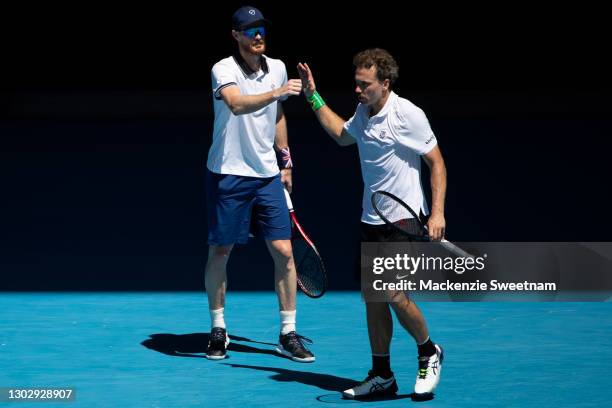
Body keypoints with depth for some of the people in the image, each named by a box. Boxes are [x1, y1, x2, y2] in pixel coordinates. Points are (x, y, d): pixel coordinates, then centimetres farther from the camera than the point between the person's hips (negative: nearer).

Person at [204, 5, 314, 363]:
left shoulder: (277, 68, 5)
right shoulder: (223, 70, -13)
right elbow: (238, 104, -34)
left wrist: (285, 160, 23)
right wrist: (278, 92, -46)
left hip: (268, 175, 4)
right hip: (228, 175, -4)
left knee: (284, 251, -2)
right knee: (220, 252, 5)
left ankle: (288, 334, 7)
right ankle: (218, 330, 21)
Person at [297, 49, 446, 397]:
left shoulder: (407, 114, -14)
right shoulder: (364, 112, 9)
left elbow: (436, 161, -11)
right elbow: (342, 135, 30)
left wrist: (437, 212, -18)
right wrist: (314, 97, 25)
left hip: (404, 221, -8)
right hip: (372, 221, 8)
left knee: (395, 295, -14)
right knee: (373, 297, 7)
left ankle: (429, 353, 11)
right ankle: (382, 376, 16)